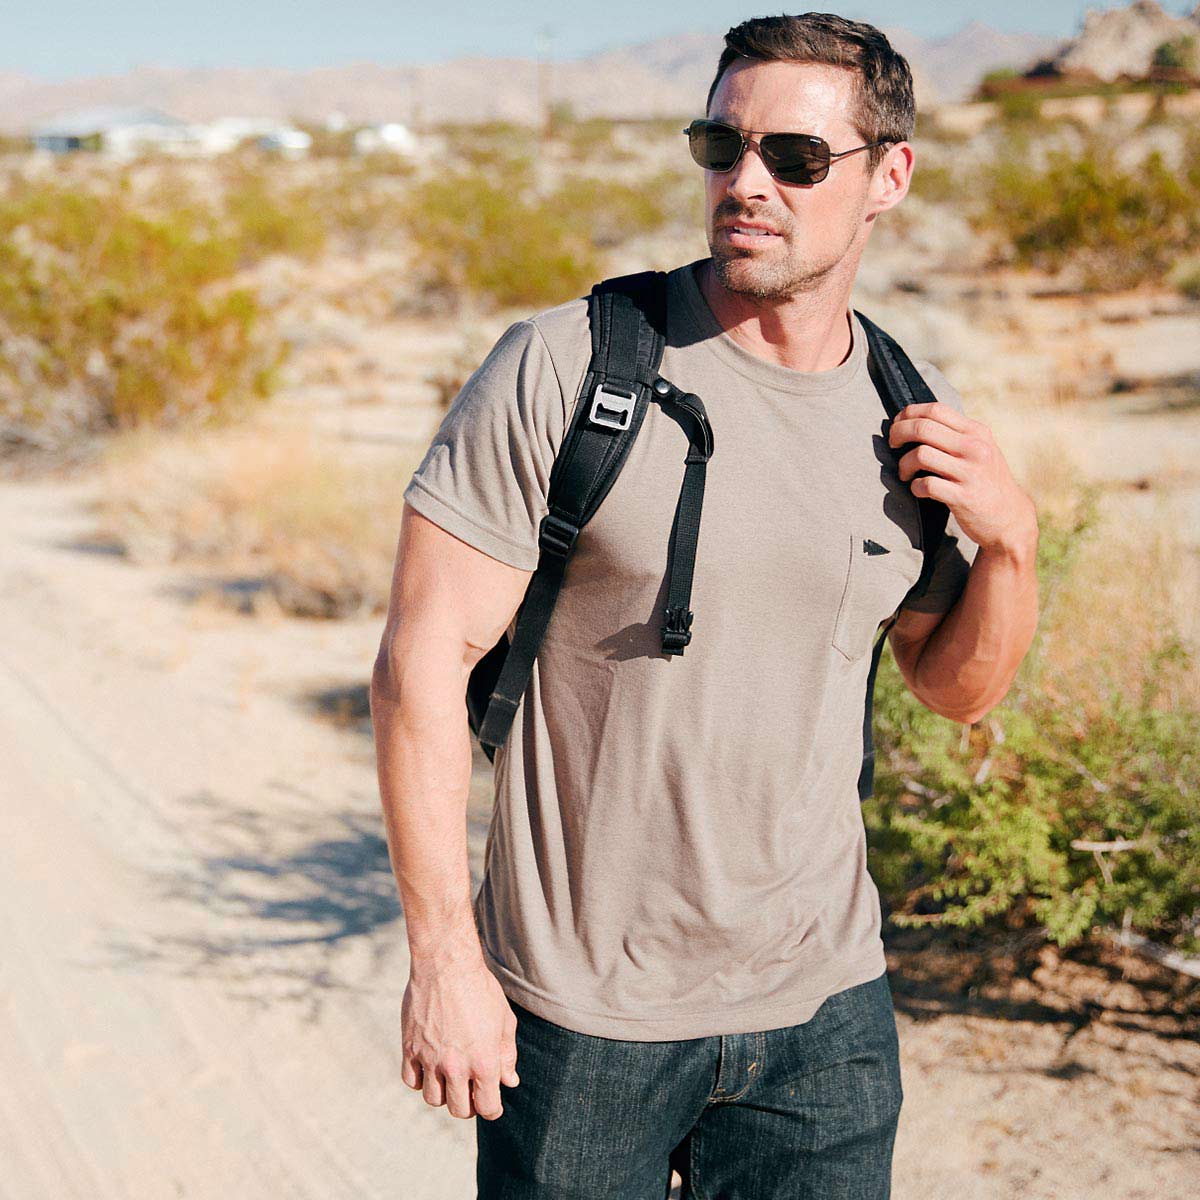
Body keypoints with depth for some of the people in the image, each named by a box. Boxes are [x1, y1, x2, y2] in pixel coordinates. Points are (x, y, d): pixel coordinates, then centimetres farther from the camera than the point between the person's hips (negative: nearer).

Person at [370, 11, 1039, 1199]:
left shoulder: (913, 415, 1)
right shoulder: (564, 368, -13)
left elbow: (958, 686, 12)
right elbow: (423, 655, -13)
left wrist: (1010, 539, -7)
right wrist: (442, 952, -14)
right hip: (574, 1012, -3)